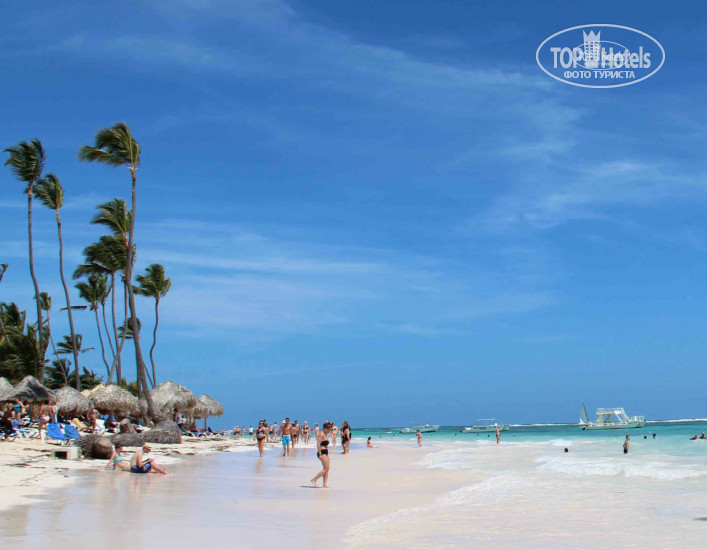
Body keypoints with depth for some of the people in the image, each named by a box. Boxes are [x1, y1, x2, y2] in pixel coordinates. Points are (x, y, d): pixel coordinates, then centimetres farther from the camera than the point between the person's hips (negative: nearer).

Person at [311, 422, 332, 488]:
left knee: (327, 469, 4)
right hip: (322, 453, -9)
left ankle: (325, 484, 4)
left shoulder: (326, 435, 17)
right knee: (326, 468, -12)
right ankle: (314, 479, -5)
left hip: (326, 453, 9)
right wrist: (320, 454, -20)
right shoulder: (321, 434, -11)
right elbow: (318, 444, -18)